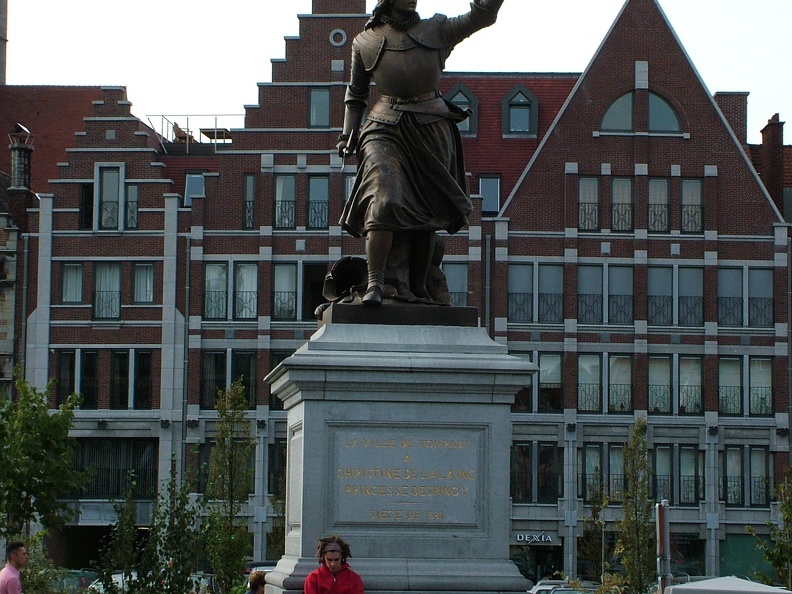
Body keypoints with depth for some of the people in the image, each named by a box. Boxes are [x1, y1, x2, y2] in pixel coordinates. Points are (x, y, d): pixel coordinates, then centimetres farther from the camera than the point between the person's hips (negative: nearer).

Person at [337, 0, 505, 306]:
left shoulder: (435, 31, 11)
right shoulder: (365, 42, 11)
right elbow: (356, 94, 20)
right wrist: (348, 134, 10)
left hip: (431, 131, 2)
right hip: (385, 130, -2)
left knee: (426, 212, 3)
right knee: (385, 199, -22)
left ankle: (417, 287, 14)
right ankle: (374, 284, -26)